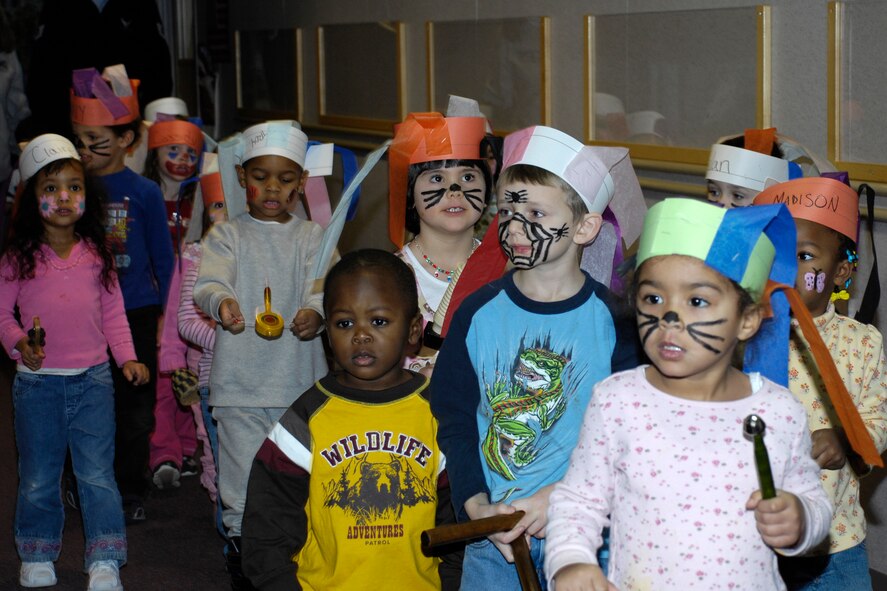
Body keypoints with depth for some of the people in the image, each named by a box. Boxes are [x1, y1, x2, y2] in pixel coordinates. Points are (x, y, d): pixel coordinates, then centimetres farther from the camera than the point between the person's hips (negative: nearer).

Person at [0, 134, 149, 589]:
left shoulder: (97, 255, 3)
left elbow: (113, 312, 8)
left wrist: (127, 358, -1)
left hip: (92, 380, 1)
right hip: (37, 381, -1)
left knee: (97, 474, 1)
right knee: (38, 478, 11)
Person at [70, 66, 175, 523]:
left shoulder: (144, 192, -5)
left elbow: (163, 257, 1)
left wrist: (161, 307, 2)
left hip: (135, 312, -2)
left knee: (134, 406, 7)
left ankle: (132, 491, 20)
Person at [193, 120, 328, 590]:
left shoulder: (310, 237, 7)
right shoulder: (226, 235, 4)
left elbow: (321, 284, -9)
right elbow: (209, 281, -13)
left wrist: (315, 310, -33)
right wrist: (222, 301, -37)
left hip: (300, 379, 1)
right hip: (240, 381, -1)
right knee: (243, 478, 1)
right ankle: (240, 542, 18)